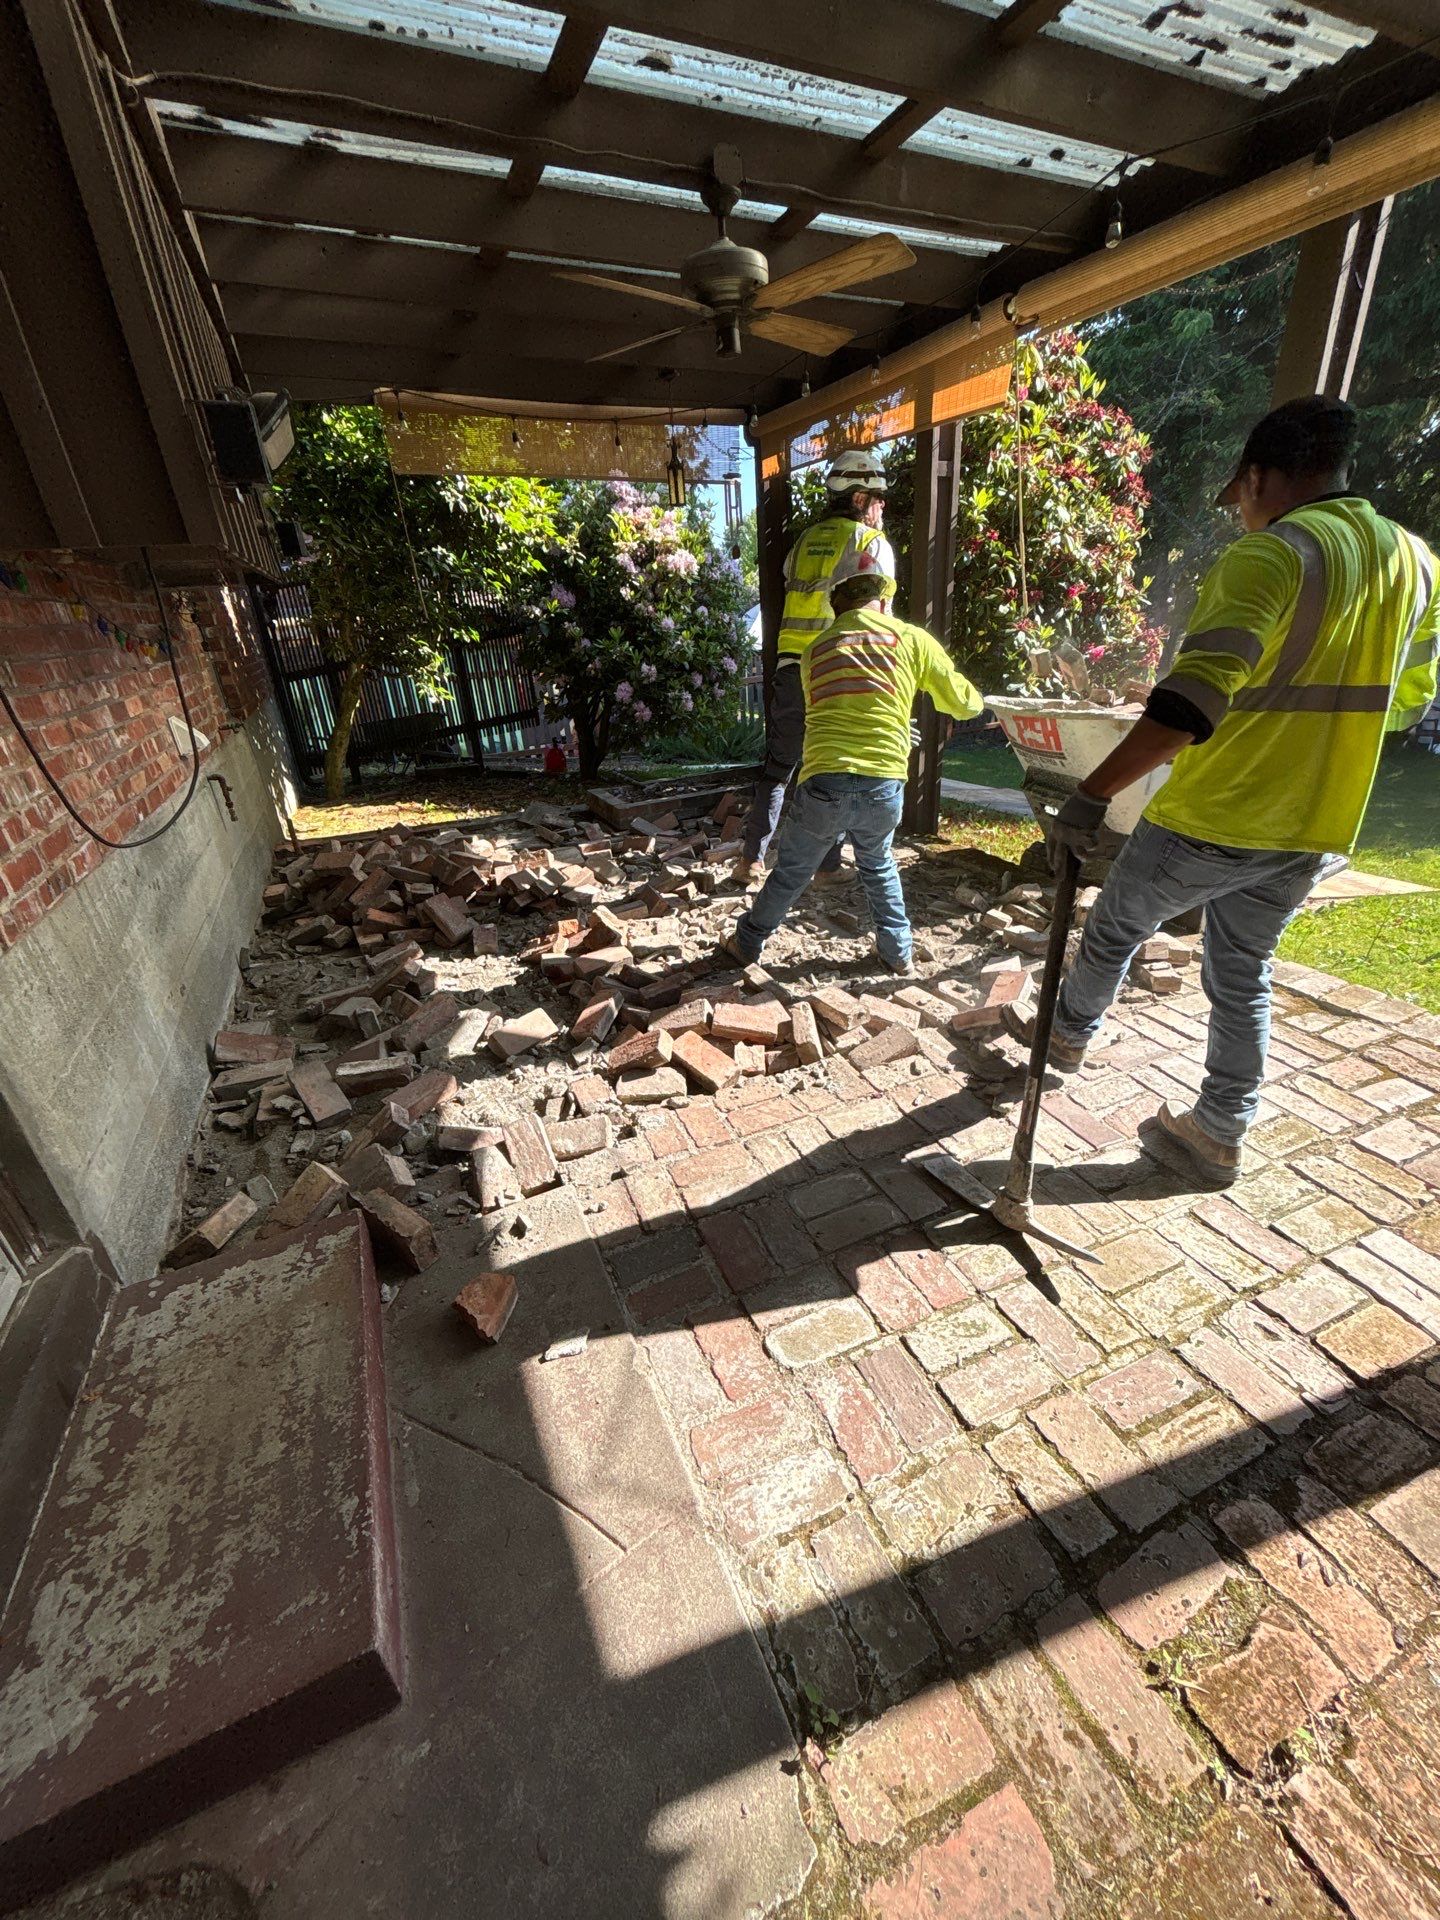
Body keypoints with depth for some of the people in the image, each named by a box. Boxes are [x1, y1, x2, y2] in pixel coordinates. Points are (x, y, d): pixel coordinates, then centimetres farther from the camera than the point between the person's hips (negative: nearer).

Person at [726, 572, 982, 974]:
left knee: (791, 872, 18)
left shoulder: (815, 651, 16)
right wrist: (974, 698, 41)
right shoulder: (912, 639, 9)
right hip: (884, 787, 0)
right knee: (878, 866, 27)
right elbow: (964, 703, 16)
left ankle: (747, 943, 34)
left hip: (824, 782, 0)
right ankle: (898, 952, 33)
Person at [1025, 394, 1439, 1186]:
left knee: (1114, 926, 17)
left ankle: (1069, 1034, 39)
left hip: (1212, 822, -7)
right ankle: (1219, 1135, 26)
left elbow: (1191, 700, -29)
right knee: (1242, 975, 17)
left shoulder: (1271, 555, -15)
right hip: (1311, 832, 7)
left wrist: (1091, 795, -29)